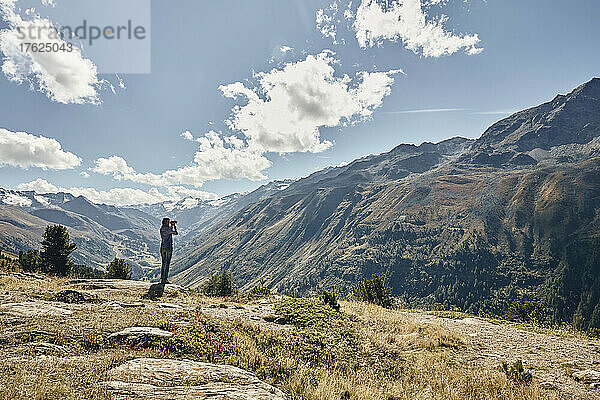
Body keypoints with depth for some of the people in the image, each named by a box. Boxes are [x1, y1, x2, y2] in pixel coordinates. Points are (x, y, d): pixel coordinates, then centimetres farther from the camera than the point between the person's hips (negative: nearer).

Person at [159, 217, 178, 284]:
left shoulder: (161, 229, 9)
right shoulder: (168, 229, -14)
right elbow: (176, 233, -3)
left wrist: (171, 226, 25)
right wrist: (174, 226, 10)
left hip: (162, 247, 8)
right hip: (168, 247, -8)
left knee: (163, 263, 14)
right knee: (167, 263, -3)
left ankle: (162, 278, 15)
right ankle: (165, 279, -3)